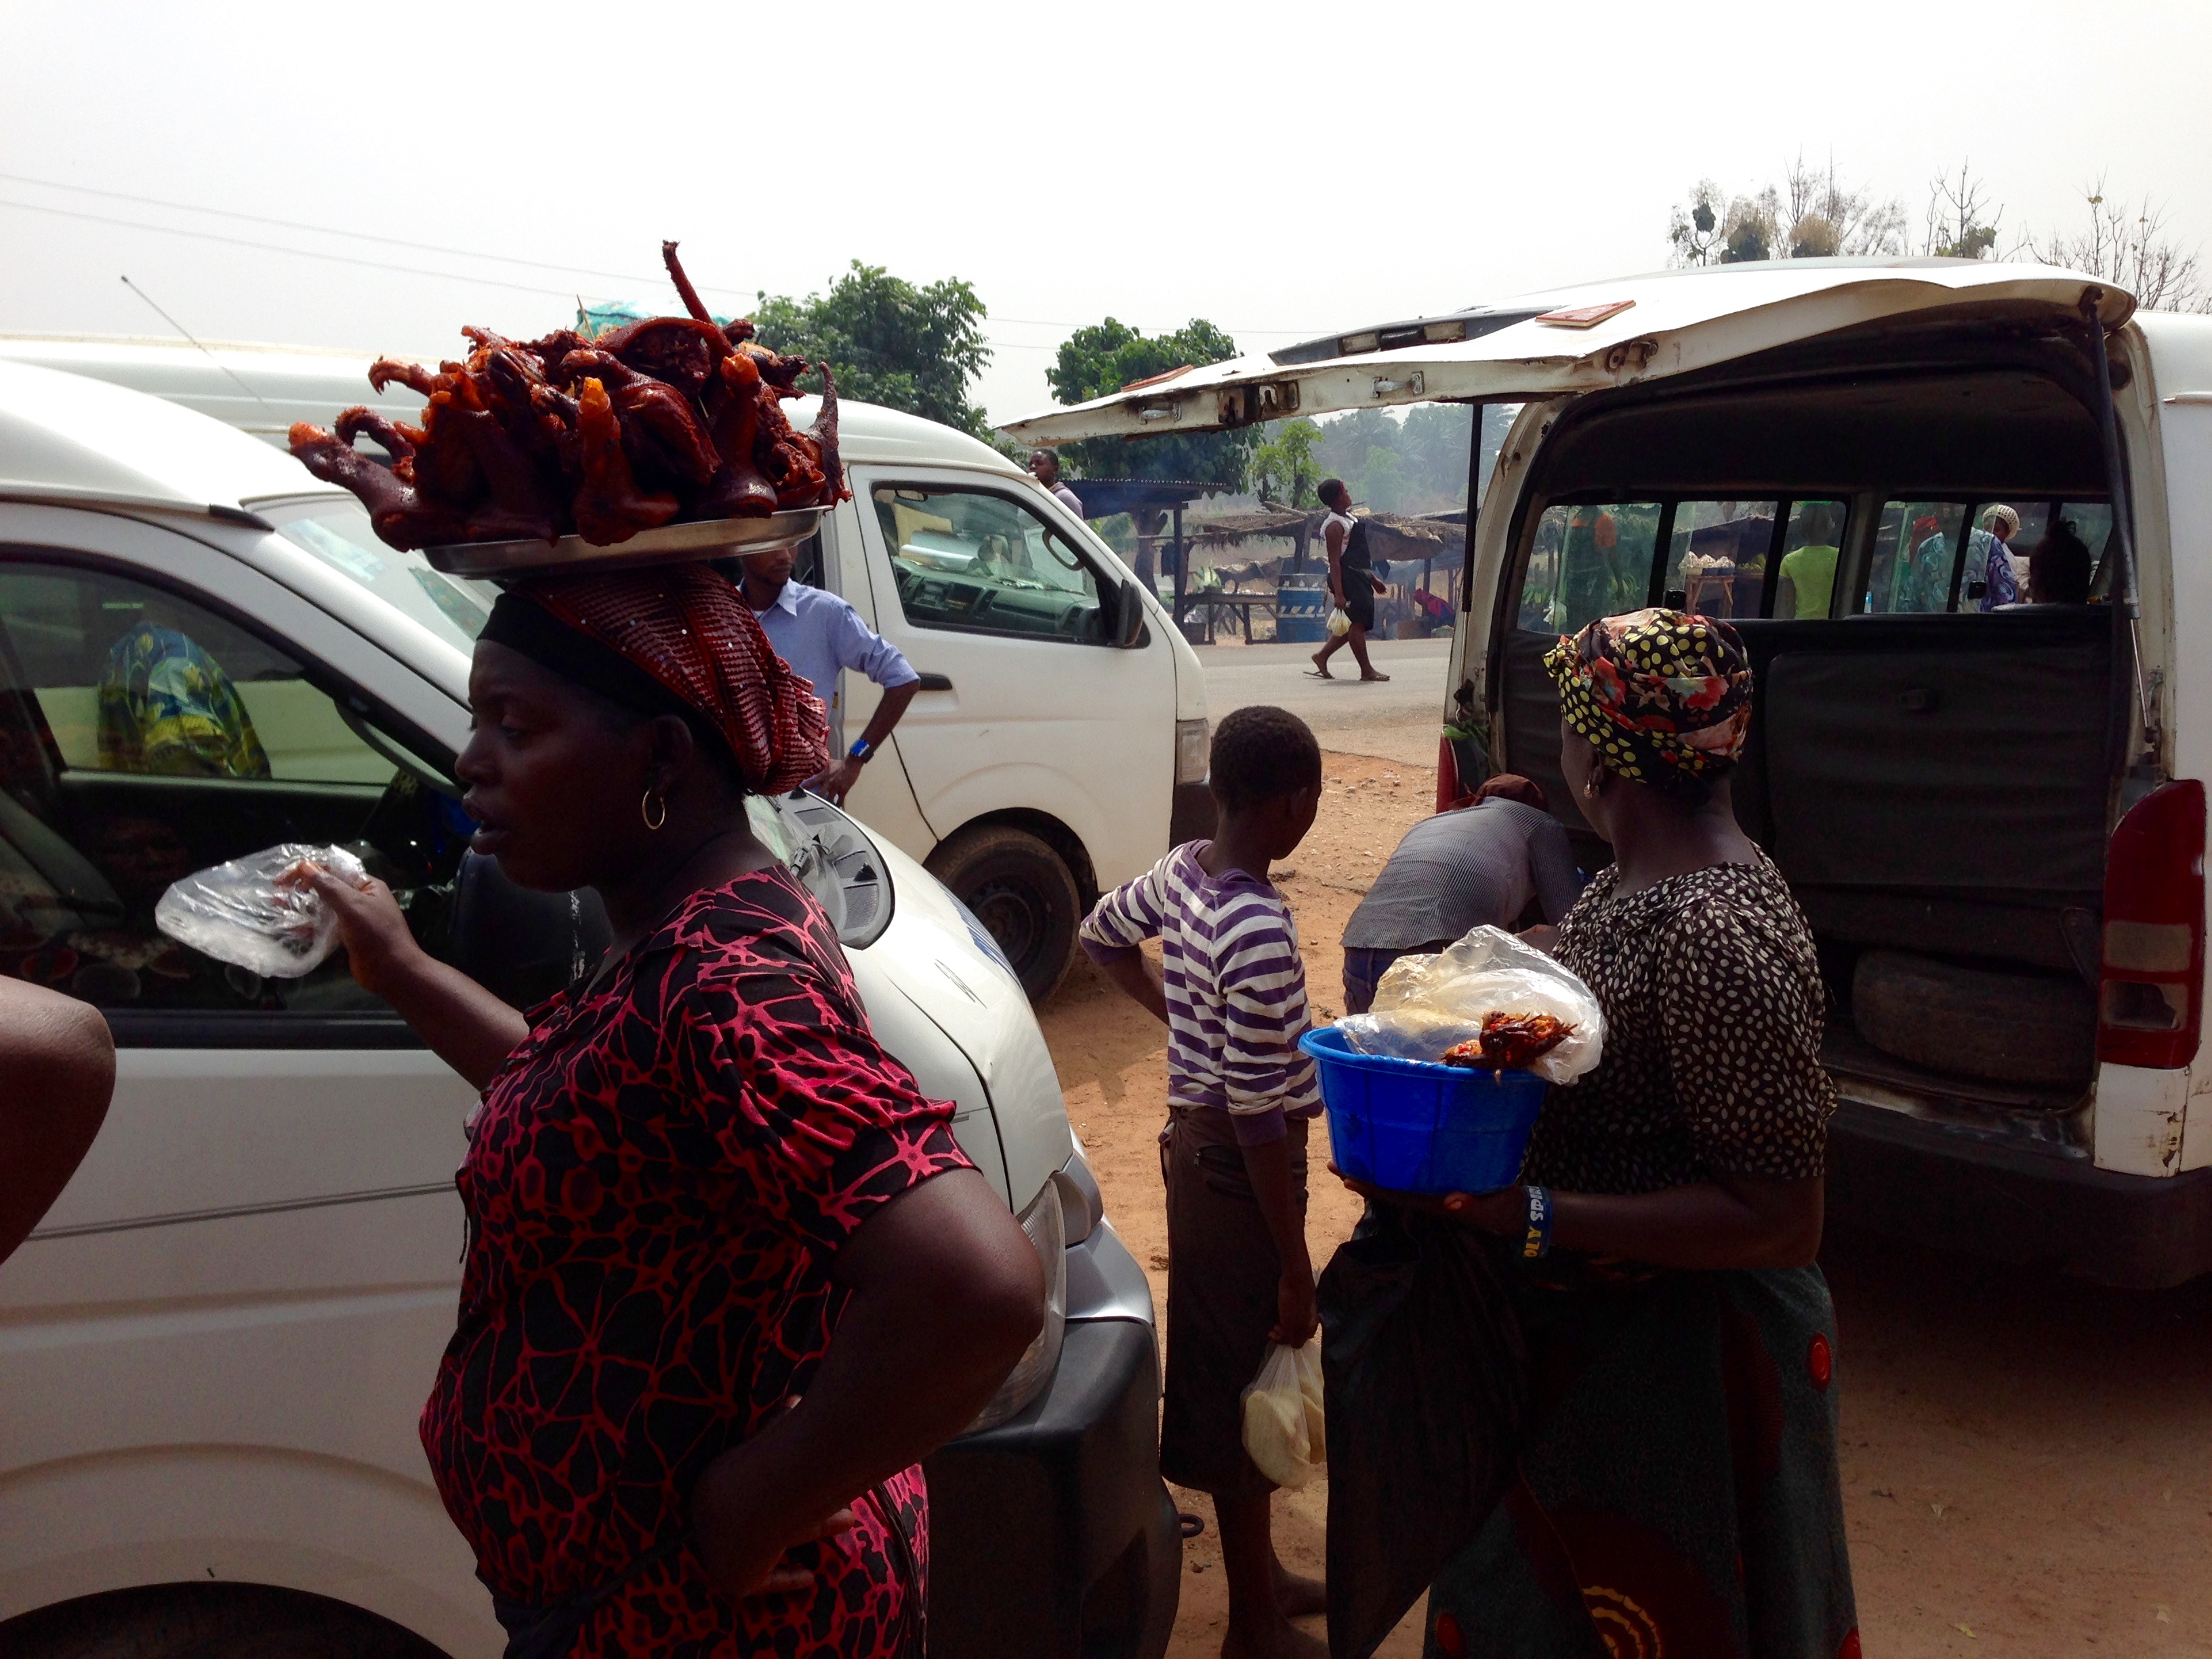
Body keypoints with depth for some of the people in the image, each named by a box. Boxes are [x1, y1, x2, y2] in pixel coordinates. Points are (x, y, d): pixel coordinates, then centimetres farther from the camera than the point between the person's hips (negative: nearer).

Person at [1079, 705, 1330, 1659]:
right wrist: (1295, 1267, -17)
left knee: (1229, 1364, 21)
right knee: (1244, 1379, 6)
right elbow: (1257, 1117, -25)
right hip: (1238, 1170, -9)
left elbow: (1100, 934, 19)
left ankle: (1261, 1573, 41)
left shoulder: (1183, 870, -1)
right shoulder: (1261, 935, -28)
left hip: (1194, 1139, 9)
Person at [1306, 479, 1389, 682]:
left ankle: (1322, 656, 20)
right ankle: (1366, 671, 2)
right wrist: (1338, 594, -25)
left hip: (1358, 577, 10)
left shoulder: (1349, 518, 16)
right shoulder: (1335, 526, -15)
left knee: (1358, 623, 13)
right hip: (1346, 579, -10)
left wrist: (1372, 579, 26)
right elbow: (1334, 562, -20)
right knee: (1358, 623, -5)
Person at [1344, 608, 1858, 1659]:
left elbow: (1776, 1218, -28)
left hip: (1675, 1364, -9)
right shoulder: (1640, 875, 0)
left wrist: (1527, 1216, -31)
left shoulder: (1720, 938, -30)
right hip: (1583, 1331, 9)